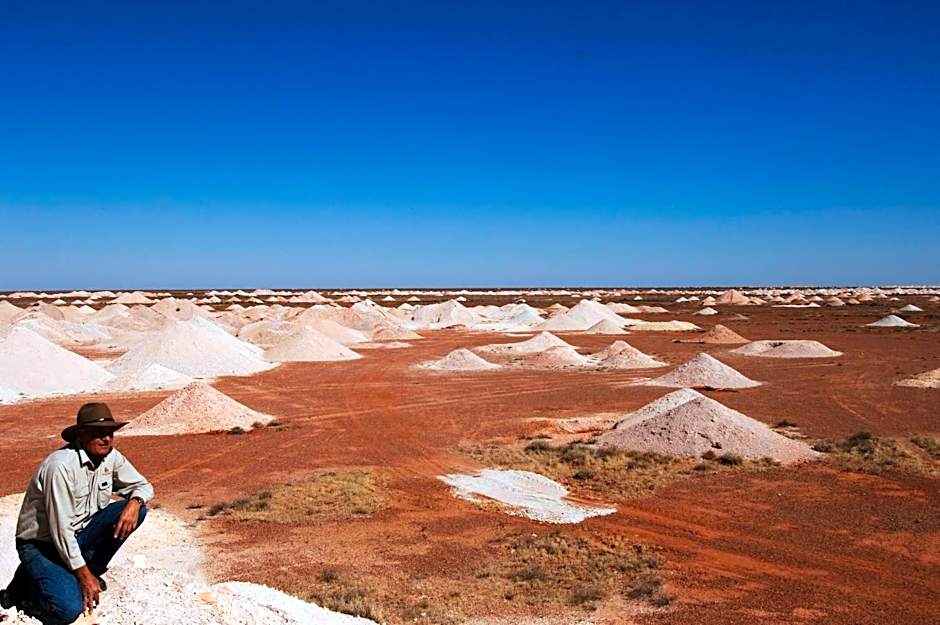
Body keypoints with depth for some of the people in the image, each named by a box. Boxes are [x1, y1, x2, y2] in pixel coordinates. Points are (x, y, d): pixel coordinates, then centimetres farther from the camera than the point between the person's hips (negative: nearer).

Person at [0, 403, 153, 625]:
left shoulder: (110, 457, -6)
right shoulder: (61, 465, -27)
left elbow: (143, 485, 6)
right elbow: (60, 528, -25)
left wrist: (134, 502, -19)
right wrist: (83, 574, -19)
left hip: (78, 535, 7)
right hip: (41, 543, -7)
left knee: (135, 510, -13)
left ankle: (92, 571, 2)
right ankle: (27, 583, 5)